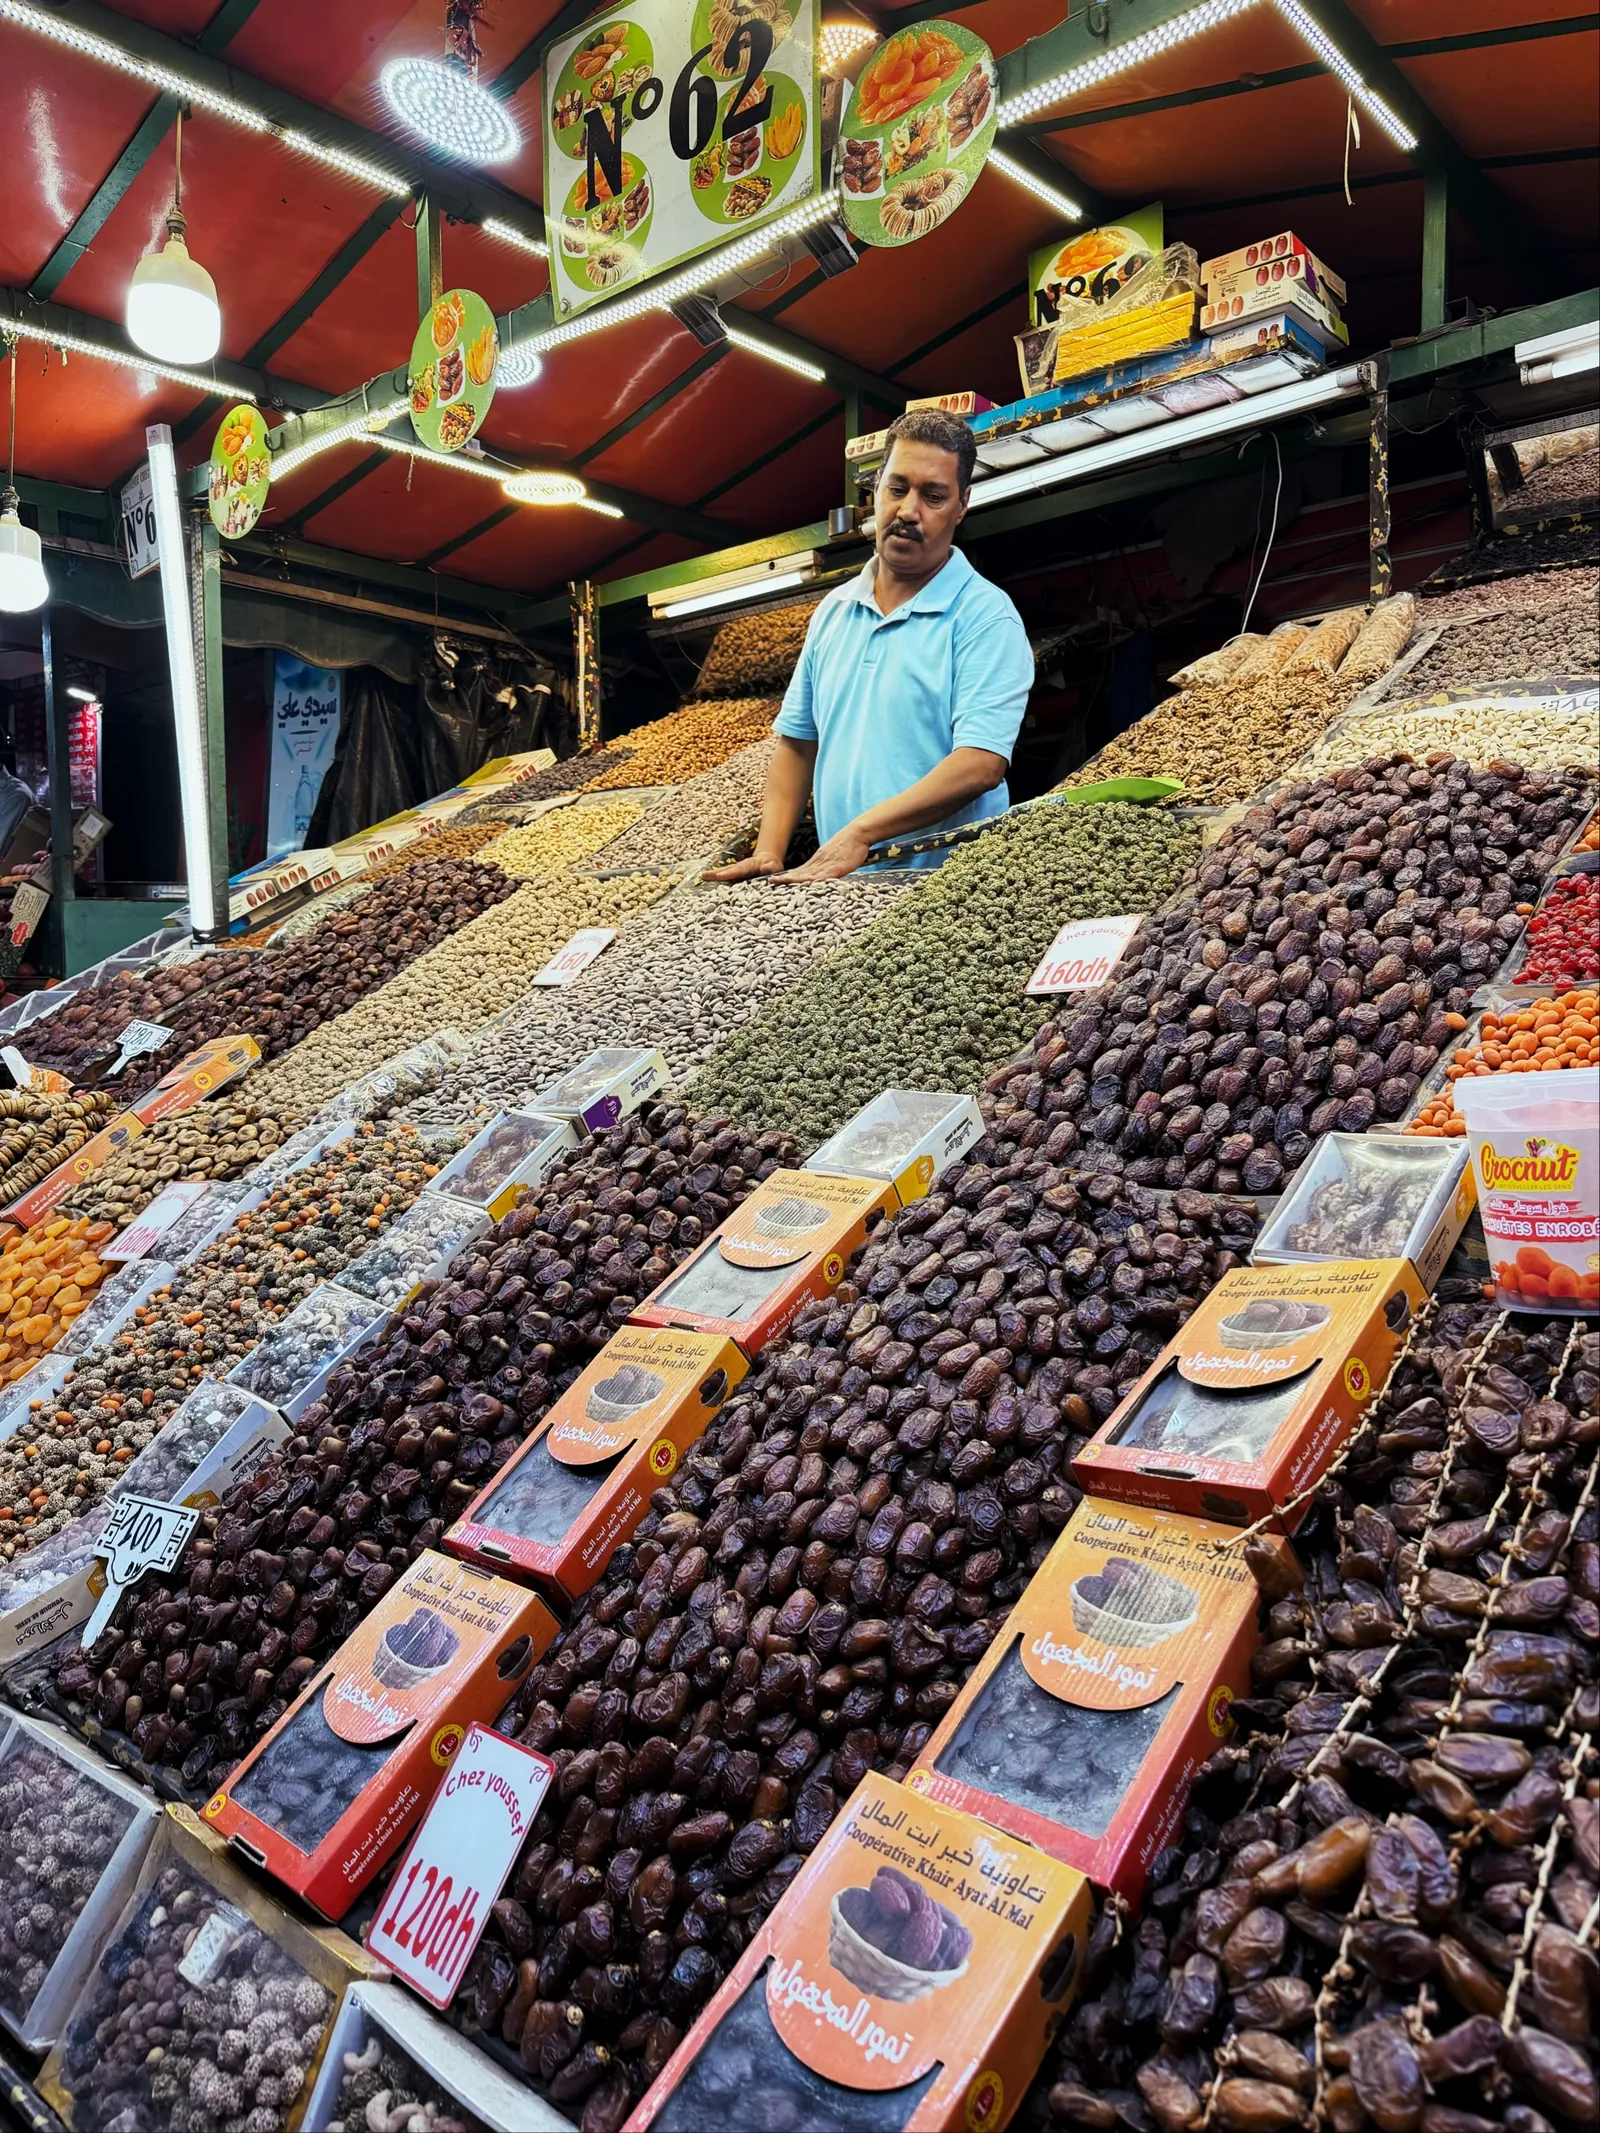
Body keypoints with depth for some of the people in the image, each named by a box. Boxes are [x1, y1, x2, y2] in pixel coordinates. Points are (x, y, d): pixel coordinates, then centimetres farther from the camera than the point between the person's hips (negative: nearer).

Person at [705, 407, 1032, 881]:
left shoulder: (986, 617, -4)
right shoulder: (833, 610, 16)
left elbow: (981, 764, -16)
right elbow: (797, 742, 18)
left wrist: (858, 834, -22)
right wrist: (768, 852, 4)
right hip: (835, 884, 4)